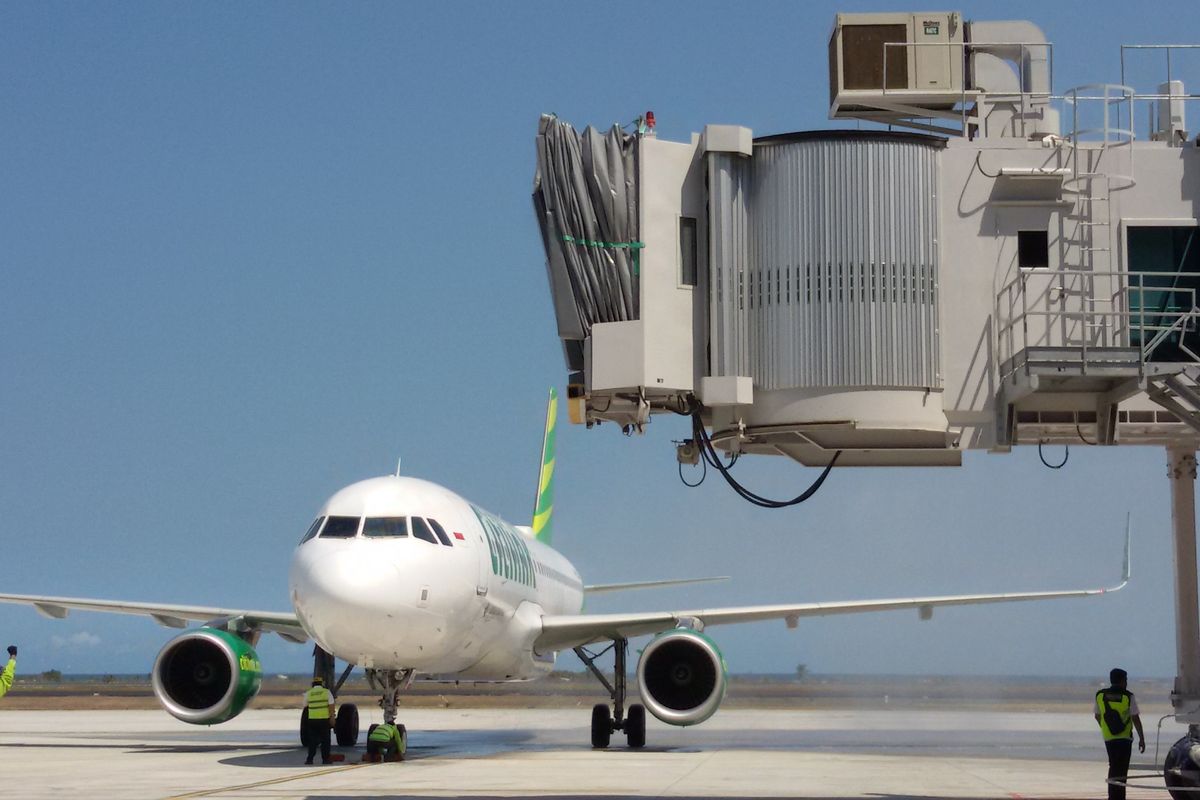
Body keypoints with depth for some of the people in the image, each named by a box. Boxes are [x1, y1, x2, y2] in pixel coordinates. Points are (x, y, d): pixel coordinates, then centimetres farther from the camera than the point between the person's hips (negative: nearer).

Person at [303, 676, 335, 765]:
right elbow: (331, 706, -7)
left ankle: (310, 759, 2)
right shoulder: (326, 692, -2)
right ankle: (325, 759, 5)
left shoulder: (308, 693, 4)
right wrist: (332, 718, -4)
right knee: (325, 740, 6)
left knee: (312, 741, 8)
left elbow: (305, 705, 14)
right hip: (324, 719, -2)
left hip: (312, 719, 2)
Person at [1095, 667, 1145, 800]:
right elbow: (1136, 719, -8)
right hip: (1124, 738, -3)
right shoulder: (1128, 696, -8)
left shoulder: (1100, 695, 3)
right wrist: (1141, 738, -3)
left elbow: (1097, 716, 14)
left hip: (1108, 738, 3)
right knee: (1121, 771, 1)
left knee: (1114, 768, 14)